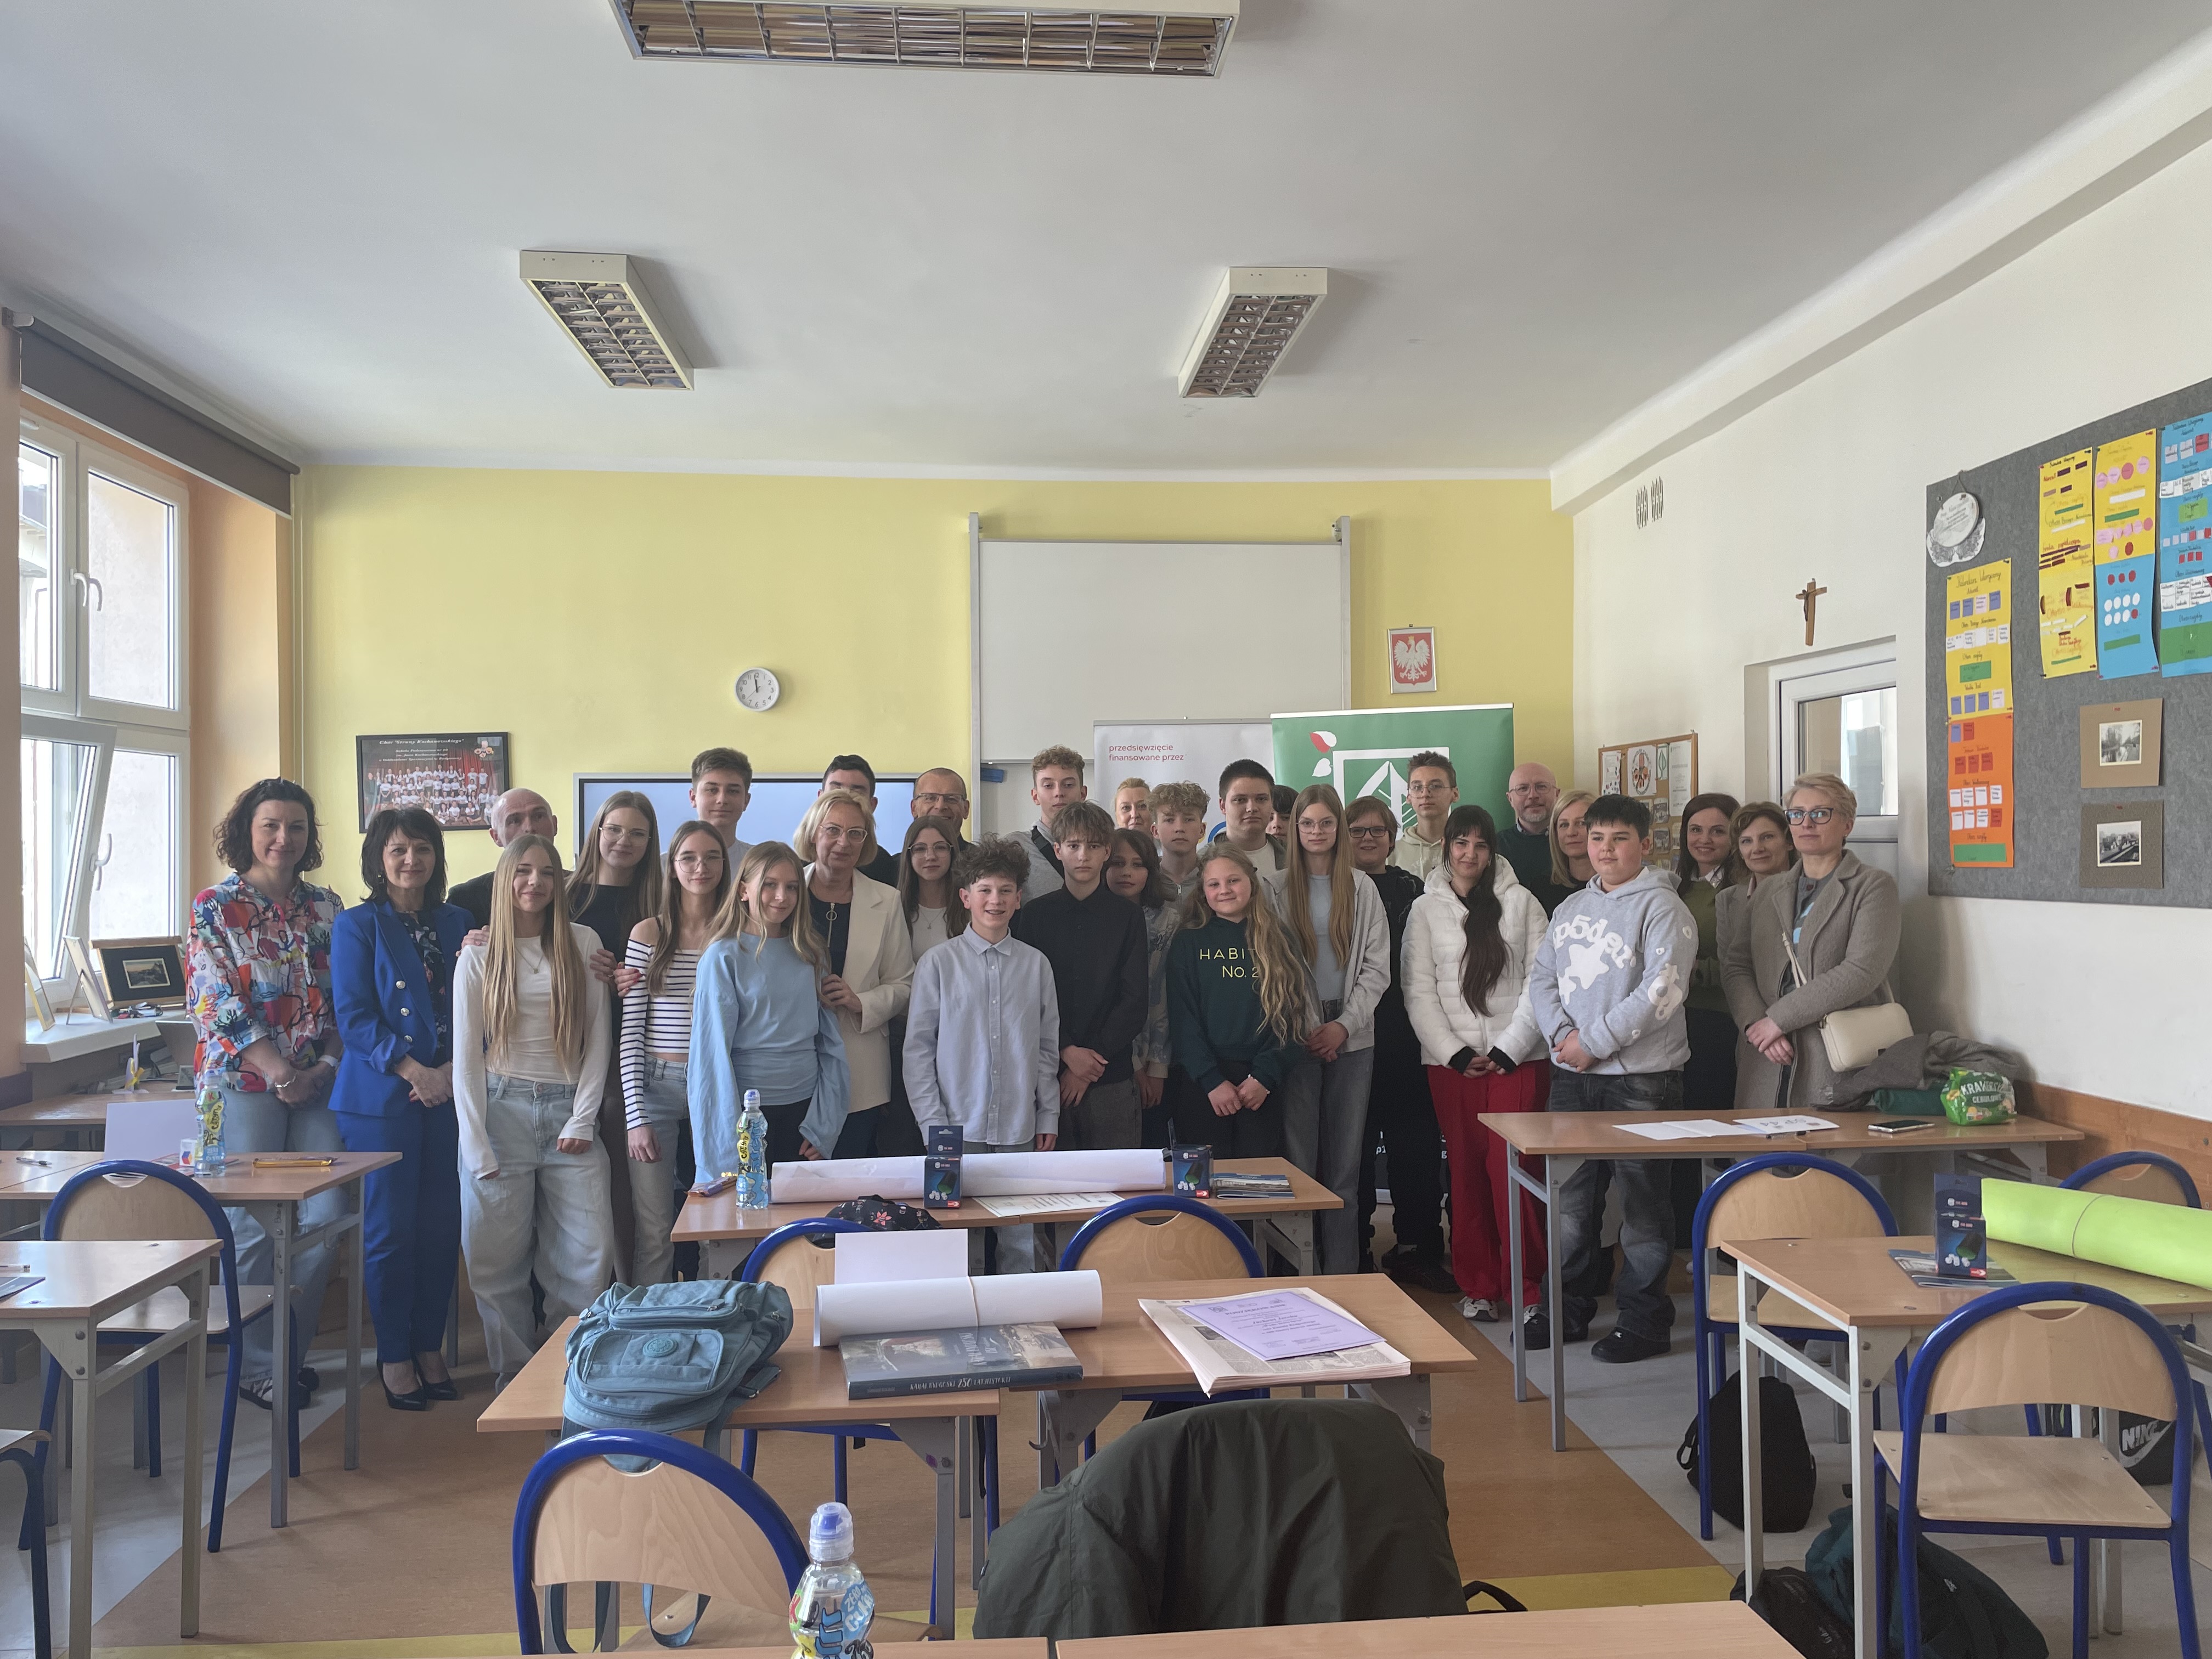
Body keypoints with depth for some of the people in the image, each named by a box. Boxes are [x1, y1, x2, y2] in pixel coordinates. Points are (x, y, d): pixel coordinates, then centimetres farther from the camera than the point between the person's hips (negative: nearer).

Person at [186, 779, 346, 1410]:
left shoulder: (324, 908, 11)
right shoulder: (215, 908, 0)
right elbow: (215, 1006, -7)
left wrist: (323, 1067, -6)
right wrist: (278, 1070, -14)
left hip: (318, 1083, 4)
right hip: (244, 1084, -3)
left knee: (326, 1217, -4)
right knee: (253, 1227, -5)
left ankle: (292, 1350, 14)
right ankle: (255, 1364, 11)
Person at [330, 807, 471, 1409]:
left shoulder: (457, 923, 11)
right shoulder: (357, 926, 0)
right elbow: (353, 1017, -7)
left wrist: (453, 1070, -7)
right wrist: (412, 1070, -16)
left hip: (446, 1094, 4)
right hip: (381, 1096, -3)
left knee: (442, 1225, 6)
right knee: (391, 1229, 1)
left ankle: (430, 1349, 20)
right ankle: (394, 1357, 15)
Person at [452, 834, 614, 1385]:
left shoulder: (583, 943, 7)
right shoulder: (478, 956, 6)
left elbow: (599, 1037, 6)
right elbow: (465, 1056, 3)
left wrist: (584, 1118, -4)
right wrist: (477, 1148, -5)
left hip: (568, 1114, 1)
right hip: (501, 1111, 0)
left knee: (591, 1257, -6)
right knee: (499, 1261, 0)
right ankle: (516, 1377, 16)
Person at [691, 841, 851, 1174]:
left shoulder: (810, 955, 8)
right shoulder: (723, 957, -5)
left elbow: (831, 1044, 8)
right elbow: (713, 1053, -8)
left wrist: (823, 1125, -1)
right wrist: (730, 1151, -13)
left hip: (804, 1110, 4)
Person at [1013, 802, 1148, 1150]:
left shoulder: (1128, 916, 5)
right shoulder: (1033, 915, 7)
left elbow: (1135, 1001, 0)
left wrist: (1092, 1059, -7)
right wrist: (1068, 1052, -11)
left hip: (1112, 1078, 0)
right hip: (1047, 1076, 0)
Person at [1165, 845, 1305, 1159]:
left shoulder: (1277, 942, 8)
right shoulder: (1187, 943, 3)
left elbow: (1289, 1014, 3)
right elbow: (1182, 1018, -3)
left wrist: (1264, 1076, -8)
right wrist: (1213, 1081, -11)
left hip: (1262, 1085, 1)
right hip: (1200, 1082, -1)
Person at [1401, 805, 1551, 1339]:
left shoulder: (1521, 902, 6)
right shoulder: (1426, 909, 7)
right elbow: (1419, 992, 3)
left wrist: (1509, 1049, -7)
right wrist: (1455, 1053, -7)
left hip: (1517, 1056, -1)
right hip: (1451, 1060, 1)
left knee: (1511, 1170, -10)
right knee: (1466, 1171, 4)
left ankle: (1528, 1293, -5)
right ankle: (1477, 1286, 15)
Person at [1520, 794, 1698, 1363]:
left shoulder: (1661, 907, -7)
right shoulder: (1570, 909, 15)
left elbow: (1660, 992, -17)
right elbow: (1541, 978, 12)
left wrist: (1594, 1041, -17)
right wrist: (1562, 1036, -6)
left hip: (1640, 1079, -6)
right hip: (1571, 1076, 6)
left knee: (1642, 1198, 1)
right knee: (1569, 1194, 12)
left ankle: (1644, 1320, 13)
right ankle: (1569, 1306, 26)